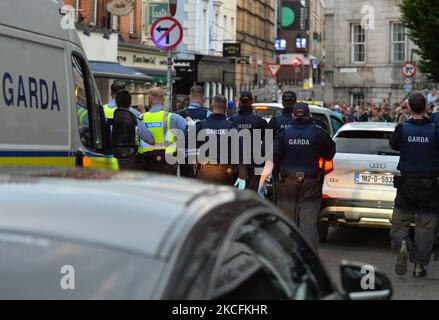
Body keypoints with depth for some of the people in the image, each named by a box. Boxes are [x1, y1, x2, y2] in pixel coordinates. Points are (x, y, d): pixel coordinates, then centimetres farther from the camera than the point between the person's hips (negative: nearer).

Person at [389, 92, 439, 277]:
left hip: (407, 181, 1)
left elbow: (393, 145, 11)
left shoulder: (402, 129, -6)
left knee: (400, 220, 13)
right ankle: (419, 264, 8)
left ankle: (402, 244, -17)